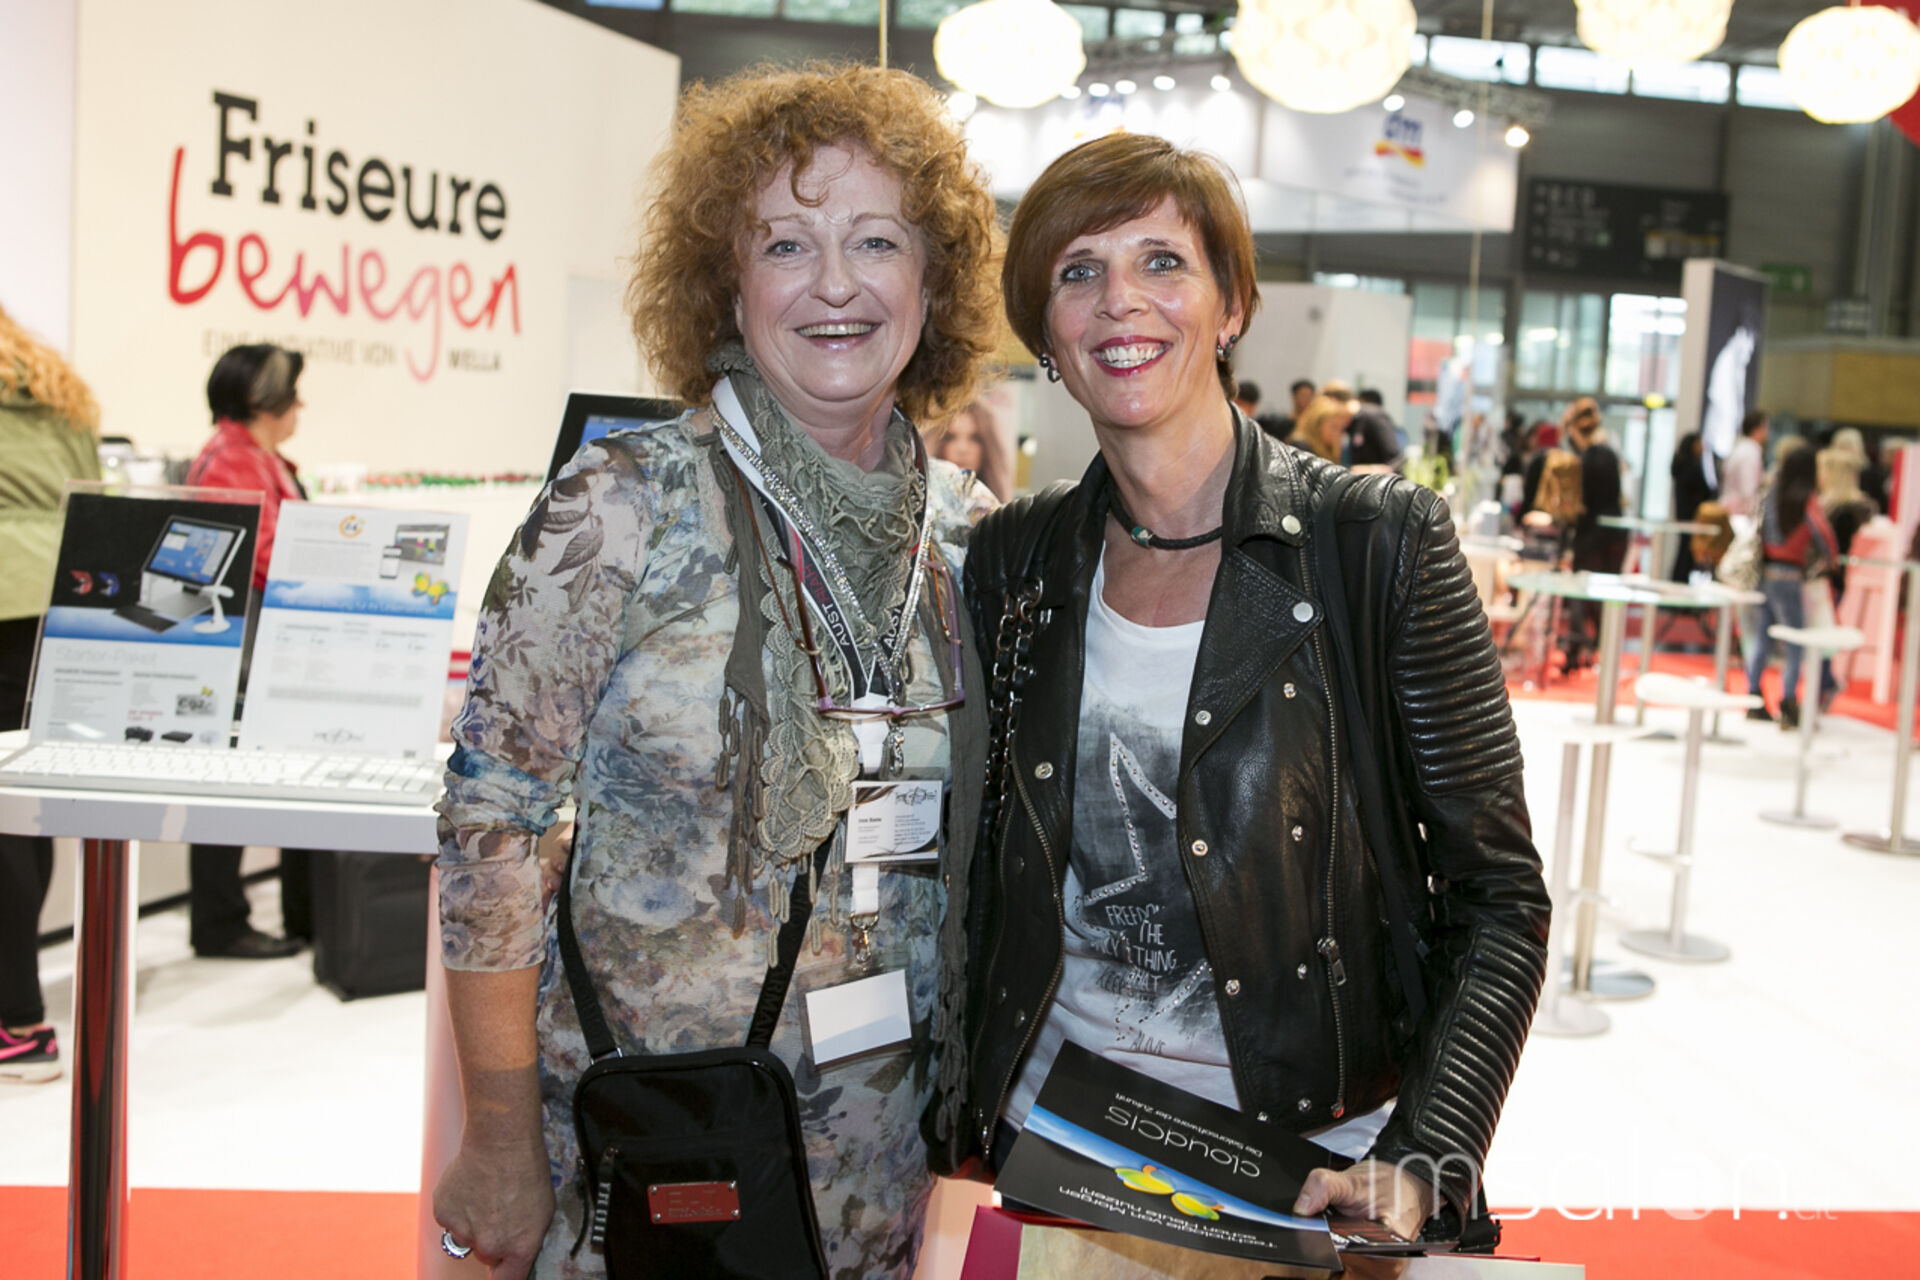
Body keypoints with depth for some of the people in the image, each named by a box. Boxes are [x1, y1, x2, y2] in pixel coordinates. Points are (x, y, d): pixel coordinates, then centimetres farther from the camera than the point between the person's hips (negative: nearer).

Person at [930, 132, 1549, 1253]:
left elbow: (1496, 895, -10)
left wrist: (1422, 1163, -20)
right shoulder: (1015, 560, 0)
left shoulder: (1380, 541, -11)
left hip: (1312, 1159, -3)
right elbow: (985, 869, 8)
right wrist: (962, 1132, 1)